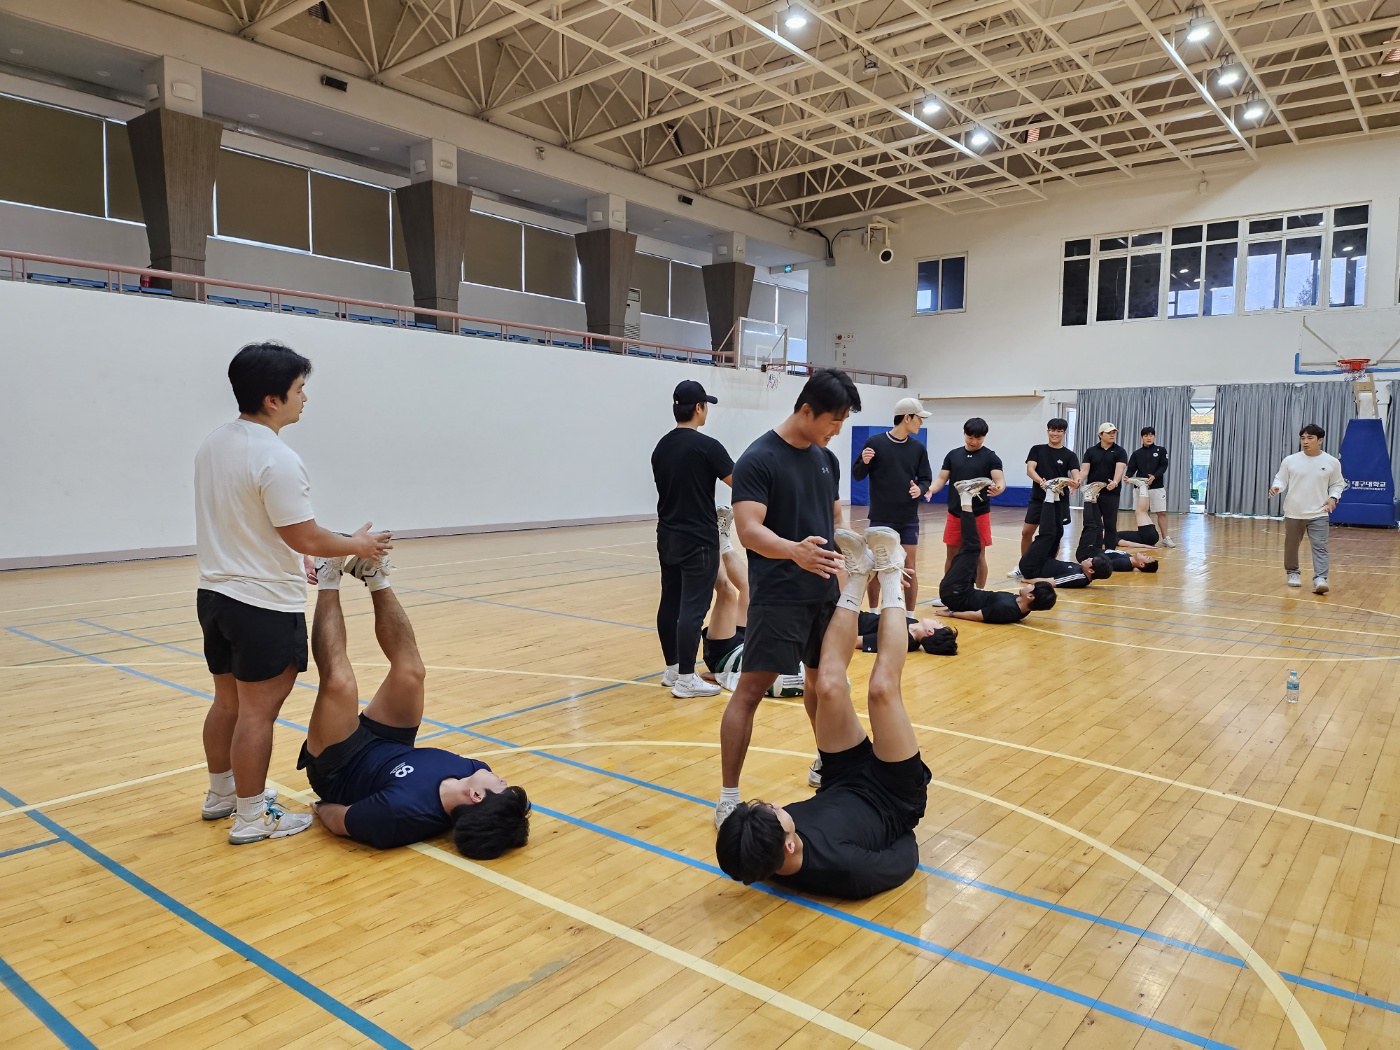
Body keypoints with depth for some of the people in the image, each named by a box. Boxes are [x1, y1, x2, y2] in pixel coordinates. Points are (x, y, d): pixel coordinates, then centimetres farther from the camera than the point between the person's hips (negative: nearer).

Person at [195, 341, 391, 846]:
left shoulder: (212, 445, 8)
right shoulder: (276, 459, -21)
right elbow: (305, 538, -20)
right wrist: (359, 545, -3)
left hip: (215, 593, 9)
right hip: (265, 605, -9)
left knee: (227, 701, 20)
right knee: (257, 711, 1)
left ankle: (221, 794, 35)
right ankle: (252, 818, 11)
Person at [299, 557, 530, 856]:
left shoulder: (404, 811, -45)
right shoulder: (474, 770, -29)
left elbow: (338, 821, -29)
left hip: (337, 770, -5)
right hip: (390, 750, 5)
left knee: (338, 681, -25)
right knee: (409, 671, -9)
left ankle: (329, 580, -3)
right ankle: (375, 578, 9)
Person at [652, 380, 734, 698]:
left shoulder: (660, 447, 8)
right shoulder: (706, 446, -14)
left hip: (667, 537, 8)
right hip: (698, 540, -7)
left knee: (669, 602, 12)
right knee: (692, 607, -5)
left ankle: (672, 668, 22)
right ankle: (686, 679, -2)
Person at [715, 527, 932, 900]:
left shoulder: (759, 859, -29)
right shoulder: (840, 870, -43)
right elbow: (905, 860, -24)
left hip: (843, 784, 4)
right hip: (893, 796, -3)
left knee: (829, 687, -13)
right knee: (882, 690, -19)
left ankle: (858, 575, 8)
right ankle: (890, 578, 4)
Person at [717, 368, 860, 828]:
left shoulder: (827, 459, 10)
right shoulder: (758, 459, -13)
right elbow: (749, 531, -23)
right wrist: (793, 550, -40)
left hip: (825, 592, 7)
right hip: (777, 597, -7)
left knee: (822, 680, 20)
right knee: (751, 689, -8)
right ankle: (728, 798, -1)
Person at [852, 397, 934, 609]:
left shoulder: (918, 448, 4)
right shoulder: (874, 442, -6)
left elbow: (926, 479, 8)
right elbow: (857, 475, -1)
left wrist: (920, 489, -14)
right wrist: (864, 462, -22)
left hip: (909, 520, 3)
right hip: (881, 519, -2)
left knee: (910, 569, 4)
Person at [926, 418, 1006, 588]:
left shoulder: (990, 457, -2)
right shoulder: (953, 455, 7)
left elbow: (1001, 481, -12)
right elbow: (941, 479, 5)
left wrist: (998, 489, -36)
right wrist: (930, 489, -16)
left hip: (979, 515, -3)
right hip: (954, 514, 3)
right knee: (952, 556, 10)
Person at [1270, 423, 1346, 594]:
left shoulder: (1332, 462, -1)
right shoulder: (1290, 460, -3)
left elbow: (1338, 484, 10)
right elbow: (1281, 479, 5)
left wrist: (1333, 497, -7)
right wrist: (1276, 487, -18)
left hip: (1319, 514, -1)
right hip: (1293, 513, 1)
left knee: (1320, 547, -11)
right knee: (1291, 546, 13)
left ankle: (1320, 579, -15)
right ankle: (1293, 573, 32)